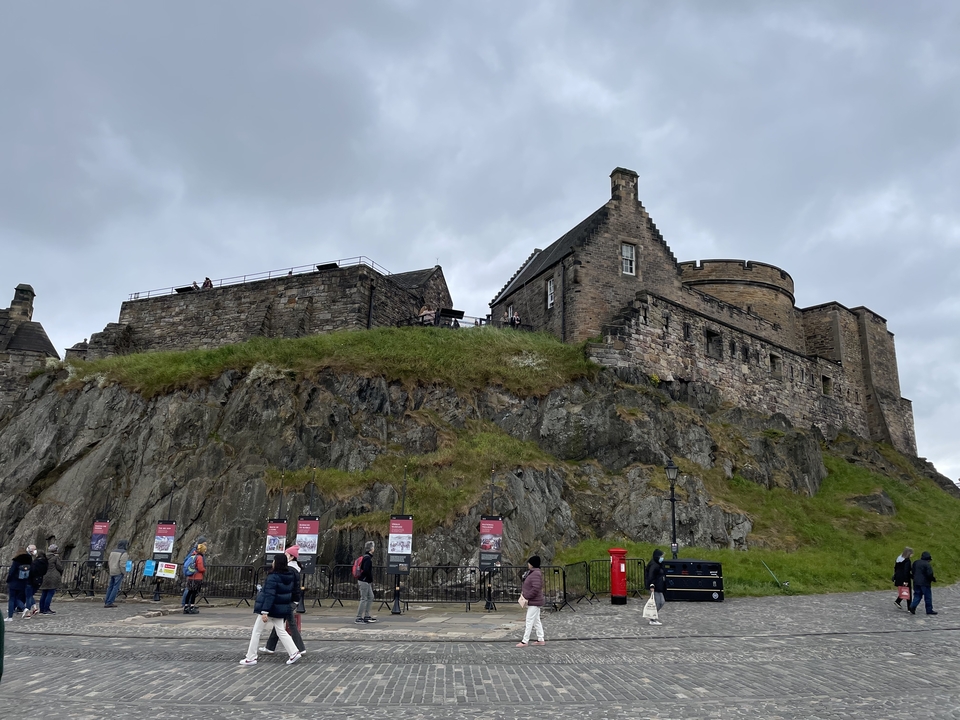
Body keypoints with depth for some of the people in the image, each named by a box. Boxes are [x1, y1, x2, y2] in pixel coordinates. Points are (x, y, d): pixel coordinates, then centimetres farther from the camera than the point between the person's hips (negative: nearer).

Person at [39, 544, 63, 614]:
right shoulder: (56, 558, -10)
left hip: (44, 578, 8)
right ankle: (46, 610, -5)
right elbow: (60, 568, -9)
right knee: (50, 594, -4)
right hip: (53, 578, -8)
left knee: (44, 594, 14)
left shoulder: (45, 557, 10)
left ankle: (42, 609, 21)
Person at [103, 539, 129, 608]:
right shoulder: (124, 553, -13)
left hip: (112, 572, 7)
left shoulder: (113, 551, 10)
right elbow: (122, 565, -19)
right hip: (119, 573, -7)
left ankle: (106, 602, 16)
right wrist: (124, 573, -7)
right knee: (116, 587, -2)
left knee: (111, 587, 14)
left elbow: (109, 562, 13)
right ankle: (109, 602, -3)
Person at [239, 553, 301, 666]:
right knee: (281, 631, 13)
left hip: (270, 609, -7)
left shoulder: (273, 577, -20)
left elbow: (269, 596, -24)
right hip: (281, 610, 8)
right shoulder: (290, 576, 4)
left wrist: (264, 612, -25)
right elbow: (291, 593, 14)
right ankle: (294, 653, 3)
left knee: (256, 632, 7)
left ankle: (251, 658, 13)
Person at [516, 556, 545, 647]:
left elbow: (536, 588, -28)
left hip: (534, 602, -10)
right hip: (532, 602, 10)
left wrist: (526, 597, -22)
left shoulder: (536, 574, -20)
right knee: (536, 621, 15)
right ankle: (541, 640, 22)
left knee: (529, 621, -5)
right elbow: (525, 585, 21)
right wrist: (522, 592, 6)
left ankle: (524, 641, 0)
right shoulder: (530, 573, 12)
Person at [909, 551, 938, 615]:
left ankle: (912, 607, -7)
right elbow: (929, 574, -17)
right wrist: (934, 579, 0)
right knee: (928, 596, 7)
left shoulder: (916, 563, 9)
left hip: (916, 582, 6)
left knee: (917, 595, 10)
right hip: (924, 583, -6)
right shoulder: (927, 564, -14)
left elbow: (913, 572, 13)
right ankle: (929, 610, 15)